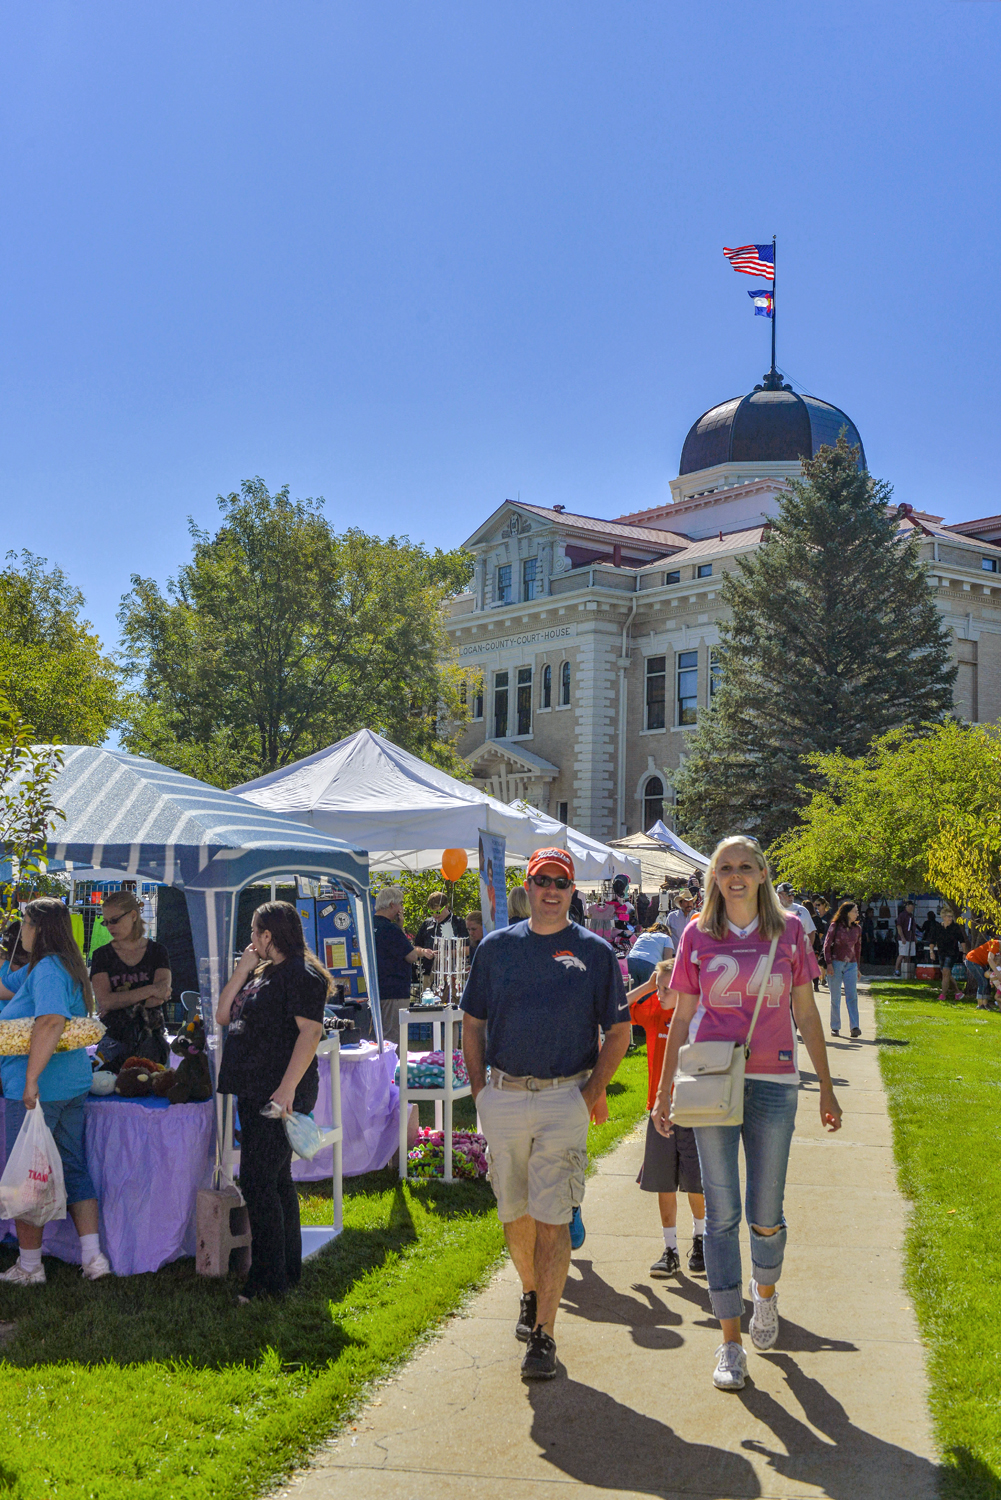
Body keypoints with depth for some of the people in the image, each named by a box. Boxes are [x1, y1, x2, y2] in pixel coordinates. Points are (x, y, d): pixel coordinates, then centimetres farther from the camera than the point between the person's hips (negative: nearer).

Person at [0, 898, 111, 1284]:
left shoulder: (47, 969, -16)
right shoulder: (69, 966, 14)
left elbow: (51, 1022, -31)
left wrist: (32, 1078, -31)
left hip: (39, 1089, -9)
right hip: (75, 1083, 9)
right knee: (74, 1168, 12)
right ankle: (93, 1256, 11)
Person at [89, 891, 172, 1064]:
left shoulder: (157, 951, 8)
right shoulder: (102, 955, 6)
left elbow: (160, 997, -5)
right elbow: (105, 1000, -8)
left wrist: (120, 1001, -9)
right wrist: (151, 990, -9)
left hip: (152, 1034, 0)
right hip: (113, 1036, 0)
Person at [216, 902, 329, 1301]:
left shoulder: (300, 975, -11)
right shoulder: (262, 973, 19)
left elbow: (310, 1032, -20)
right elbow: (223, 1016, 16)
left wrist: (287, 1089, -26)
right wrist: (242, 970, 7)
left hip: (278, 1094, -10)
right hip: (254, 1092, 10)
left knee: (258, 1181, -11)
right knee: (276, 1179, 15)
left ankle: (269, 1280, -6)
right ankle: (289, 1271, 24)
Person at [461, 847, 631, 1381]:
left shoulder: (595, 952, 2)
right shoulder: (496, 947, 6)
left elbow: (618, 1030, 5)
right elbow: (472, 1023, 11)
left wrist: (593, 1091, -5)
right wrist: (480, 1090, 3)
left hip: (566, 1099, -3)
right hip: (503, 1096, 3)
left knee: (552, 1218, -5)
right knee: (513, 1213, 13)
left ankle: (544, 1332, 2)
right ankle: (531, 1295, 37)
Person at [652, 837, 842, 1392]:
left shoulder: (789, 931, 4)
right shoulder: (697, 937, 4)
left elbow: (806, 1014, 9)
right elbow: (681, 1019, 8)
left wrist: (826, 1089, 8)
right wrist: (664, 1093, 6)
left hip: (772, 1084, 0)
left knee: (766, 1216, 5)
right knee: (722, 1214, 2)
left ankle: (765, 1290, 38)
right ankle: (730, 1342, 12)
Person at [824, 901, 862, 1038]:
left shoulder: (857, 928, 10)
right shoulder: (835, 926, -2)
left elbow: (858, 948, 17)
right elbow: (827, 945, -2)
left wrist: (857, 967, 17)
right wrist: (828, 963, -10)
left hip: (851, 965, 3)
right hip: (836, 963, -3)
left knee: (852, 996, -9)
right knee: (835, 997, 3)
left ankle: (854, 1027, -13)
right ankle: (835, 1027, 9)